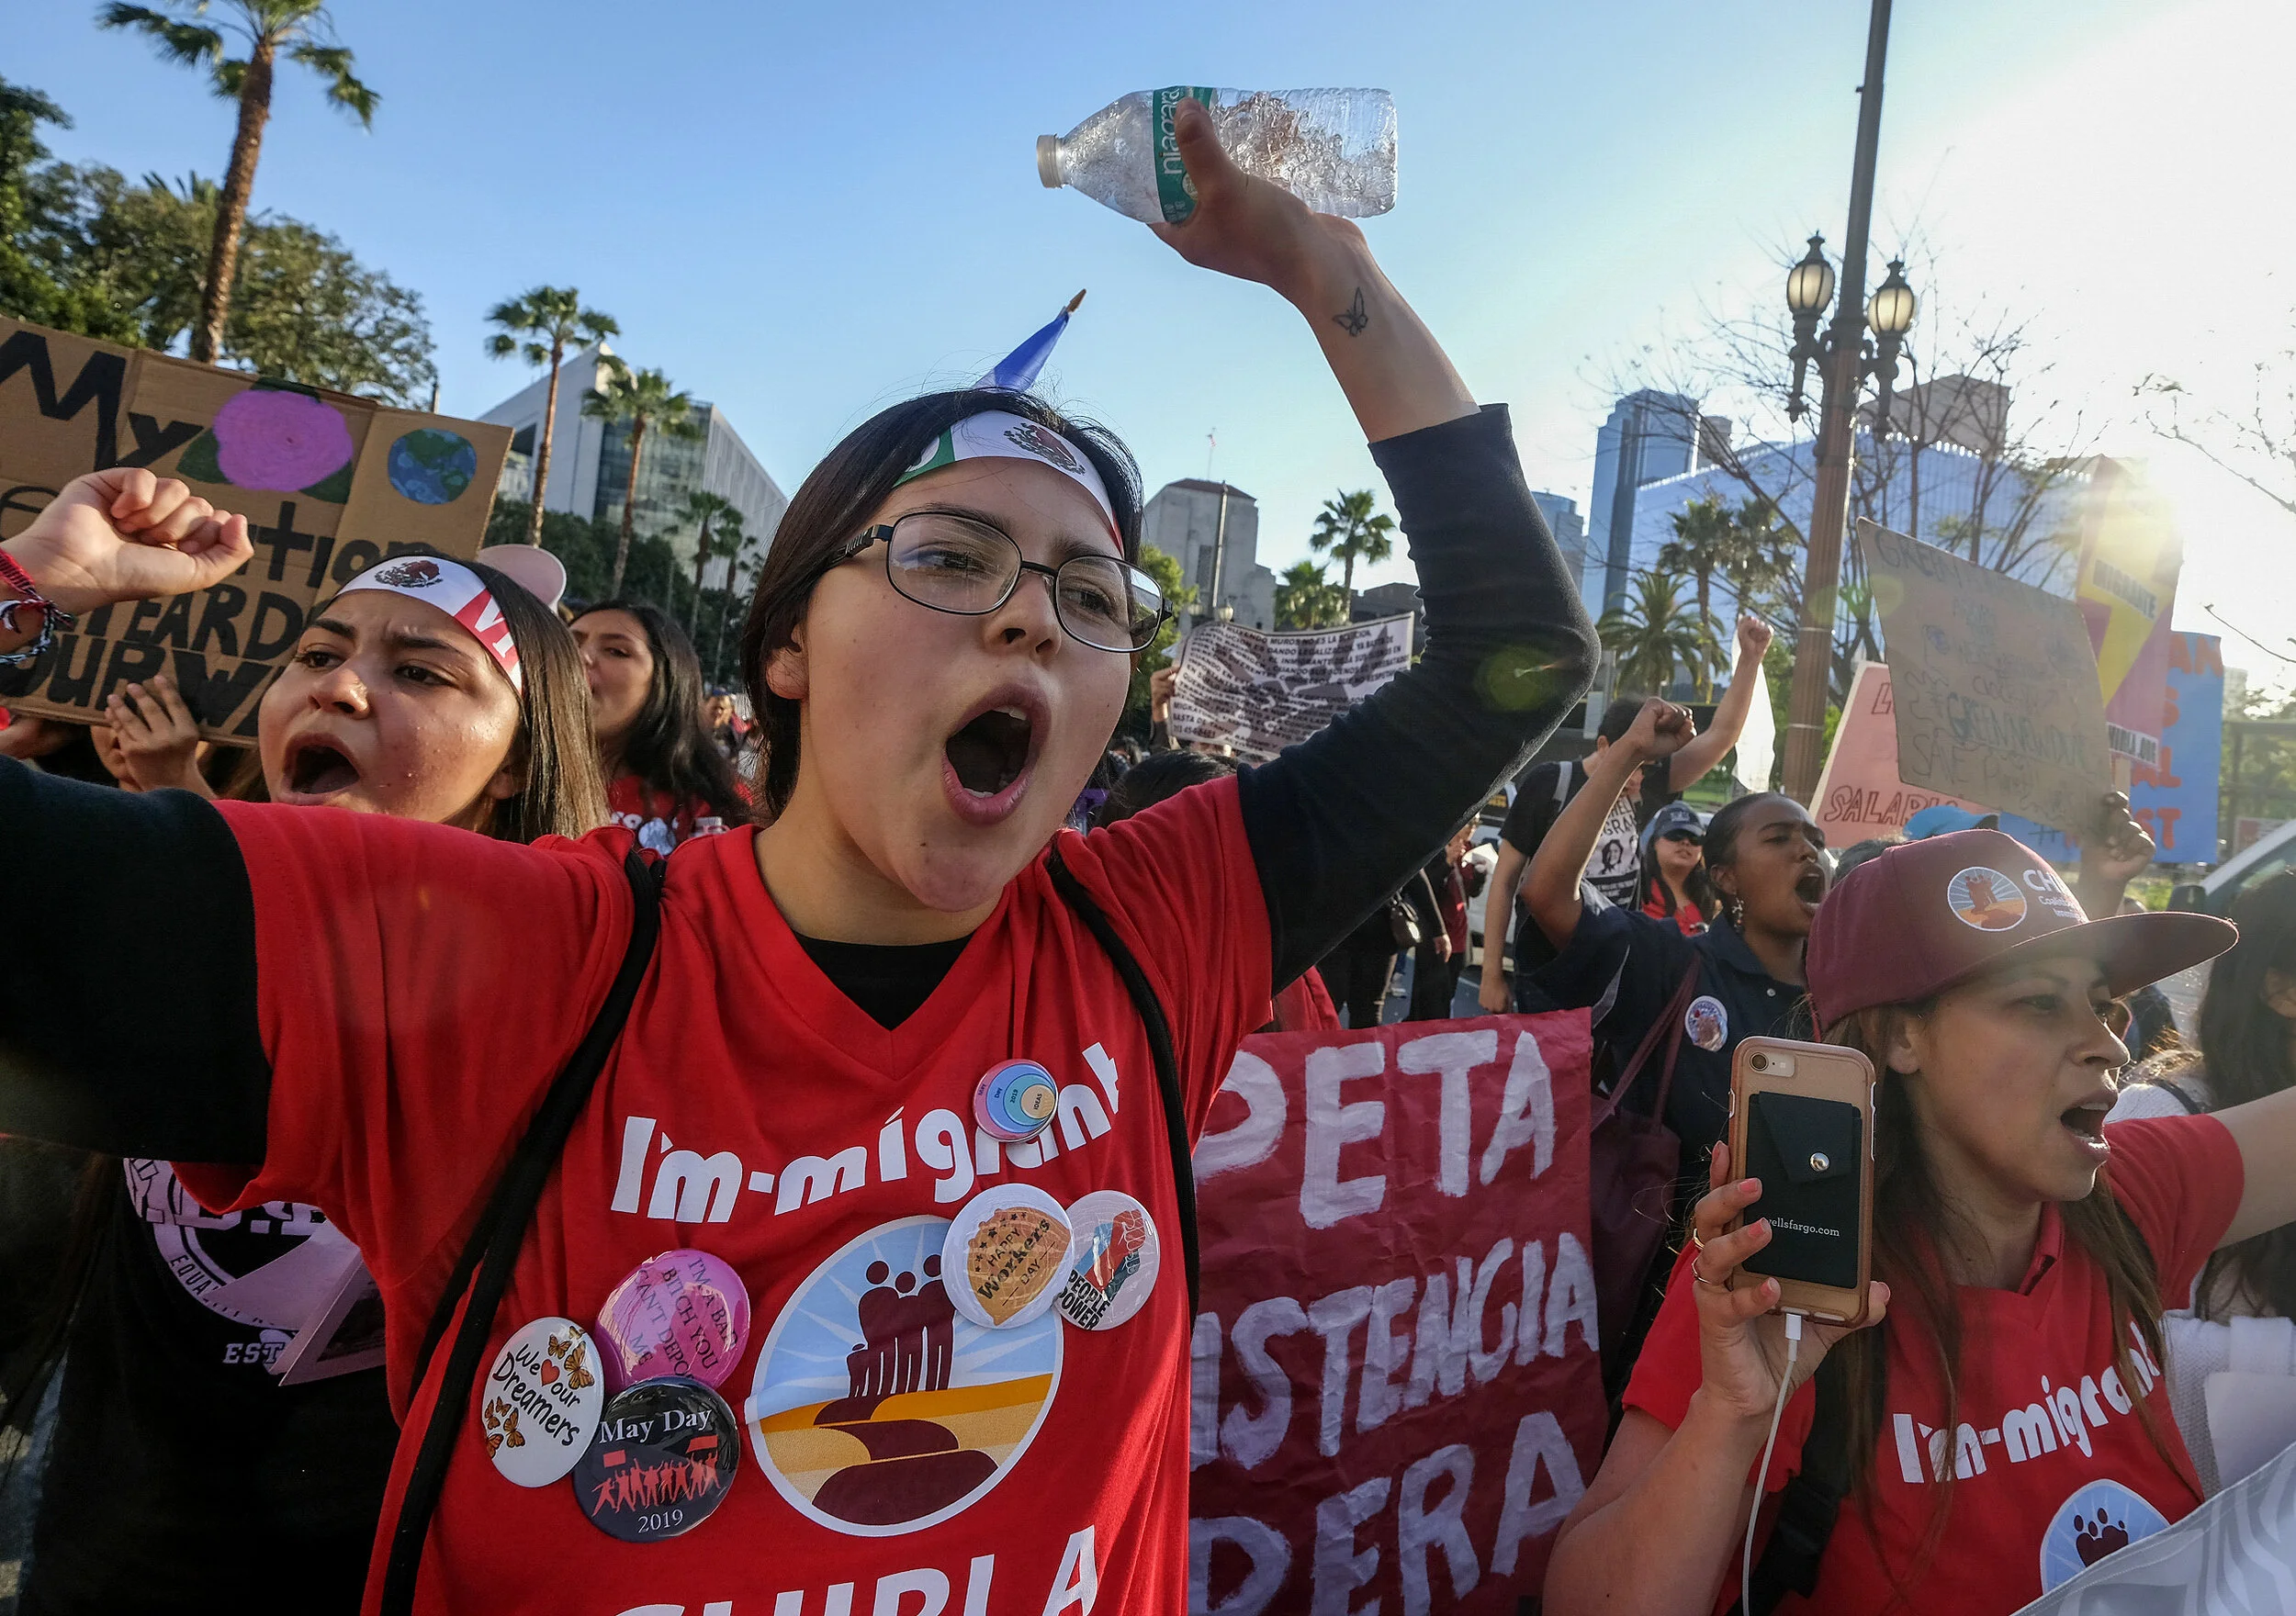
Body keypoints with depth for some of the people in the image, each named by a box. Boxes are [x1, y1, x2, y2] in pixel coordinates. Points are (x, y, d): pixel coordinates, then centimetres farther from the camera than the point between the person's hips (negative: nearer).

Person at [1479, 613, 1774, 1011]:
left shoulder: (1647, 786, 1)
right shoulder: (1548, 785, -10)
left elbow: (1722, 734, 0)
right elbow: (1506, 878, -7)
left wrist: (1751, 657, -12)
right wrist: (1492, 972, -7)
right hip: (1545, 974, -4)